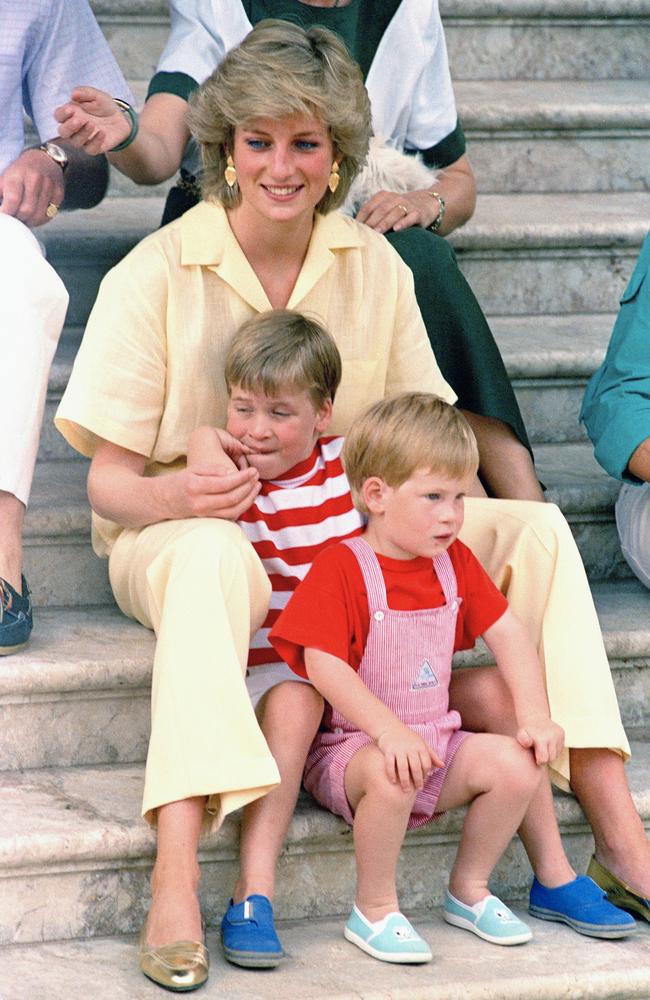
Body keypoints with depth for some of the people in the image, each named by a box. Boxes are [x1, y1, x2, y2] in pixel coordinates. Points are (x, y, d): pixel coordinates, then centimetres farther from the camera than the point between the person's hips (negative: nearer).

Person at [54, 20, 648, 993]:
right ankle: (175, 886, -50)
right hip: (174, 539, -4)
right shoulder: (155, 274, -10)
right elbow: (108, 480, -10)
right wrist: (172, 496, -34)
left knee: (535, 527, -14)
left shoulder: (375, 266, 2)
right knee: (214, 552, -41)